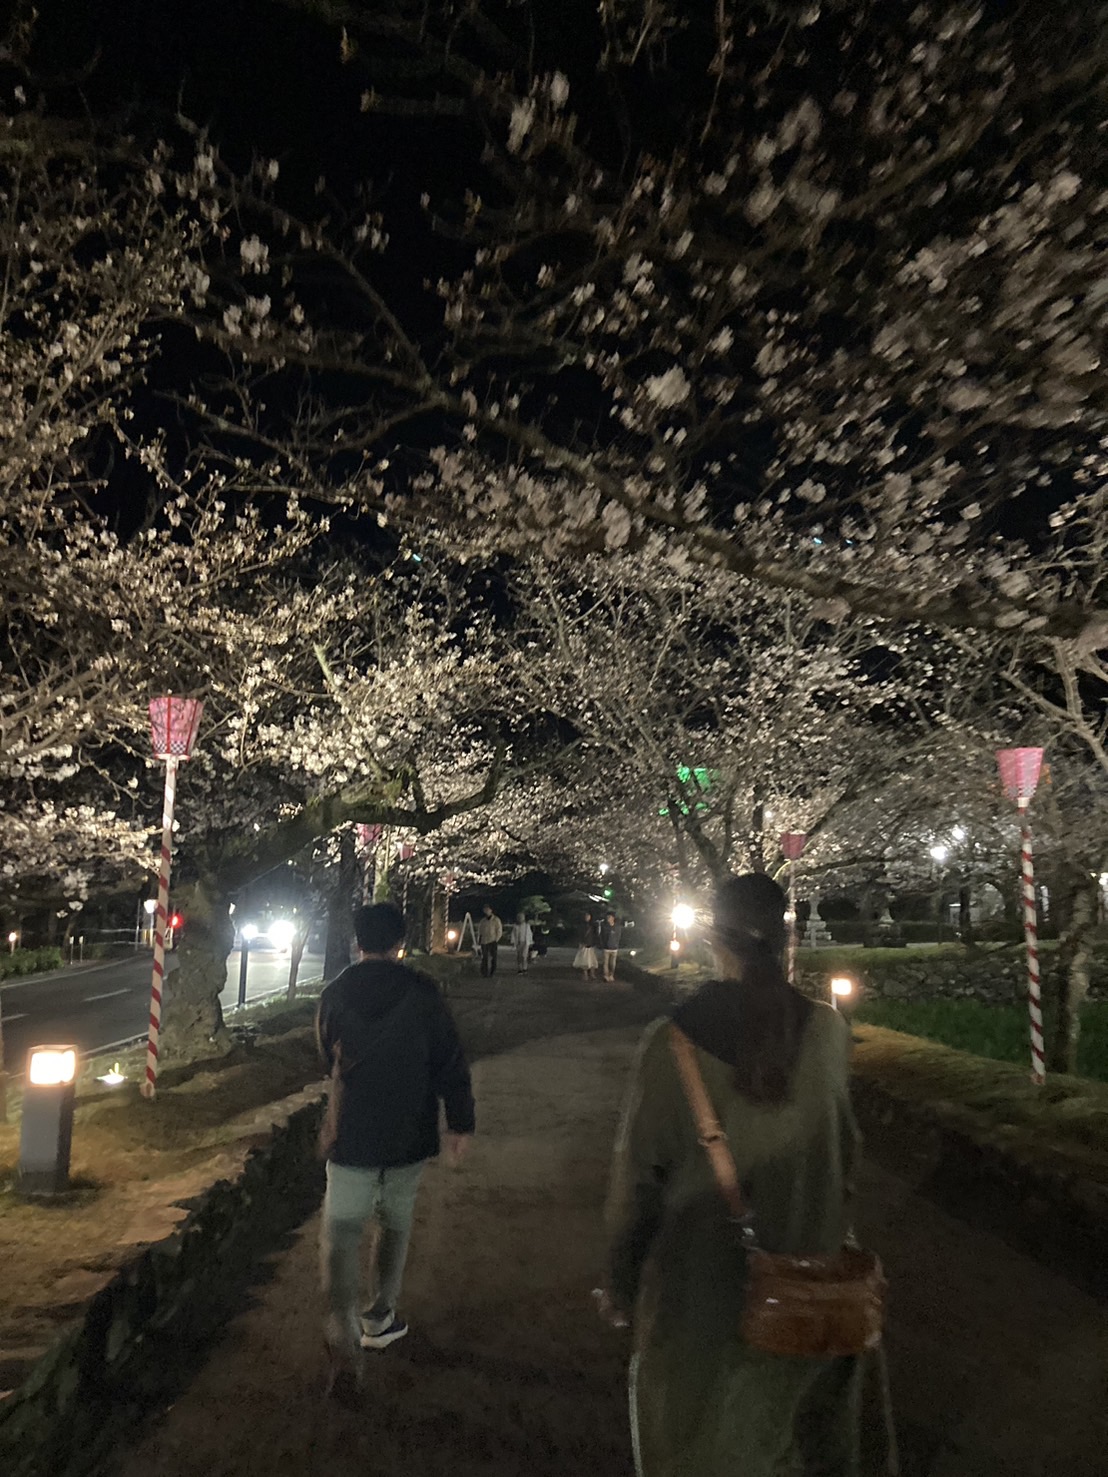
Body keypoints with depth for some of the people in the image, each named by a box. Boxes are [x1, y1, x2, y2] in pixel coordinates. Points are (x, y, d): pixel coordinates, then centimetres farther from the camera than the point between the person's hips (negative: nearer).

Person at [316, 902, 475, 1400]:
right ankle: (380, 1315, 32)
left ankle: (343, 1340, -12)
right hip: (410, 1135, 1)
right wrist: (461, 1121, 0)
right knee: (397, 1220, 21)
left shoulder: (335, 994, -4)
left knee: (341, 1233, 2)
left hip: (351, 1135, 0)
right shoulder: (422, 991, -10)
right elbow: (451, 1061, -9)